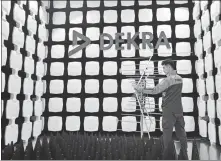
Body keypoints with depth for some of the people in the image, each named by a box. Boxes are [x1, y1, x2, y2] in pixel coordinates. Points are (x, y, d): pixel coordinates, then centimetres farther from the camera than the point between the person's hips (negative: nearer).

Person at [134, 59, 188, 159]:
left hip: (169, 110, -7)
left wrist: (141, 90, -11)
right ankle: (185, 156, 21)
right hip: (179, 110, 7)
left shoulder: (168, 80, -13)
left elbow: (155, 91, -17)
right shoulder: (179, 78, 9)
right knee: (181, 132, 12)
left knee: (167, 134, 1)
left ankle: (165, 156, 8)